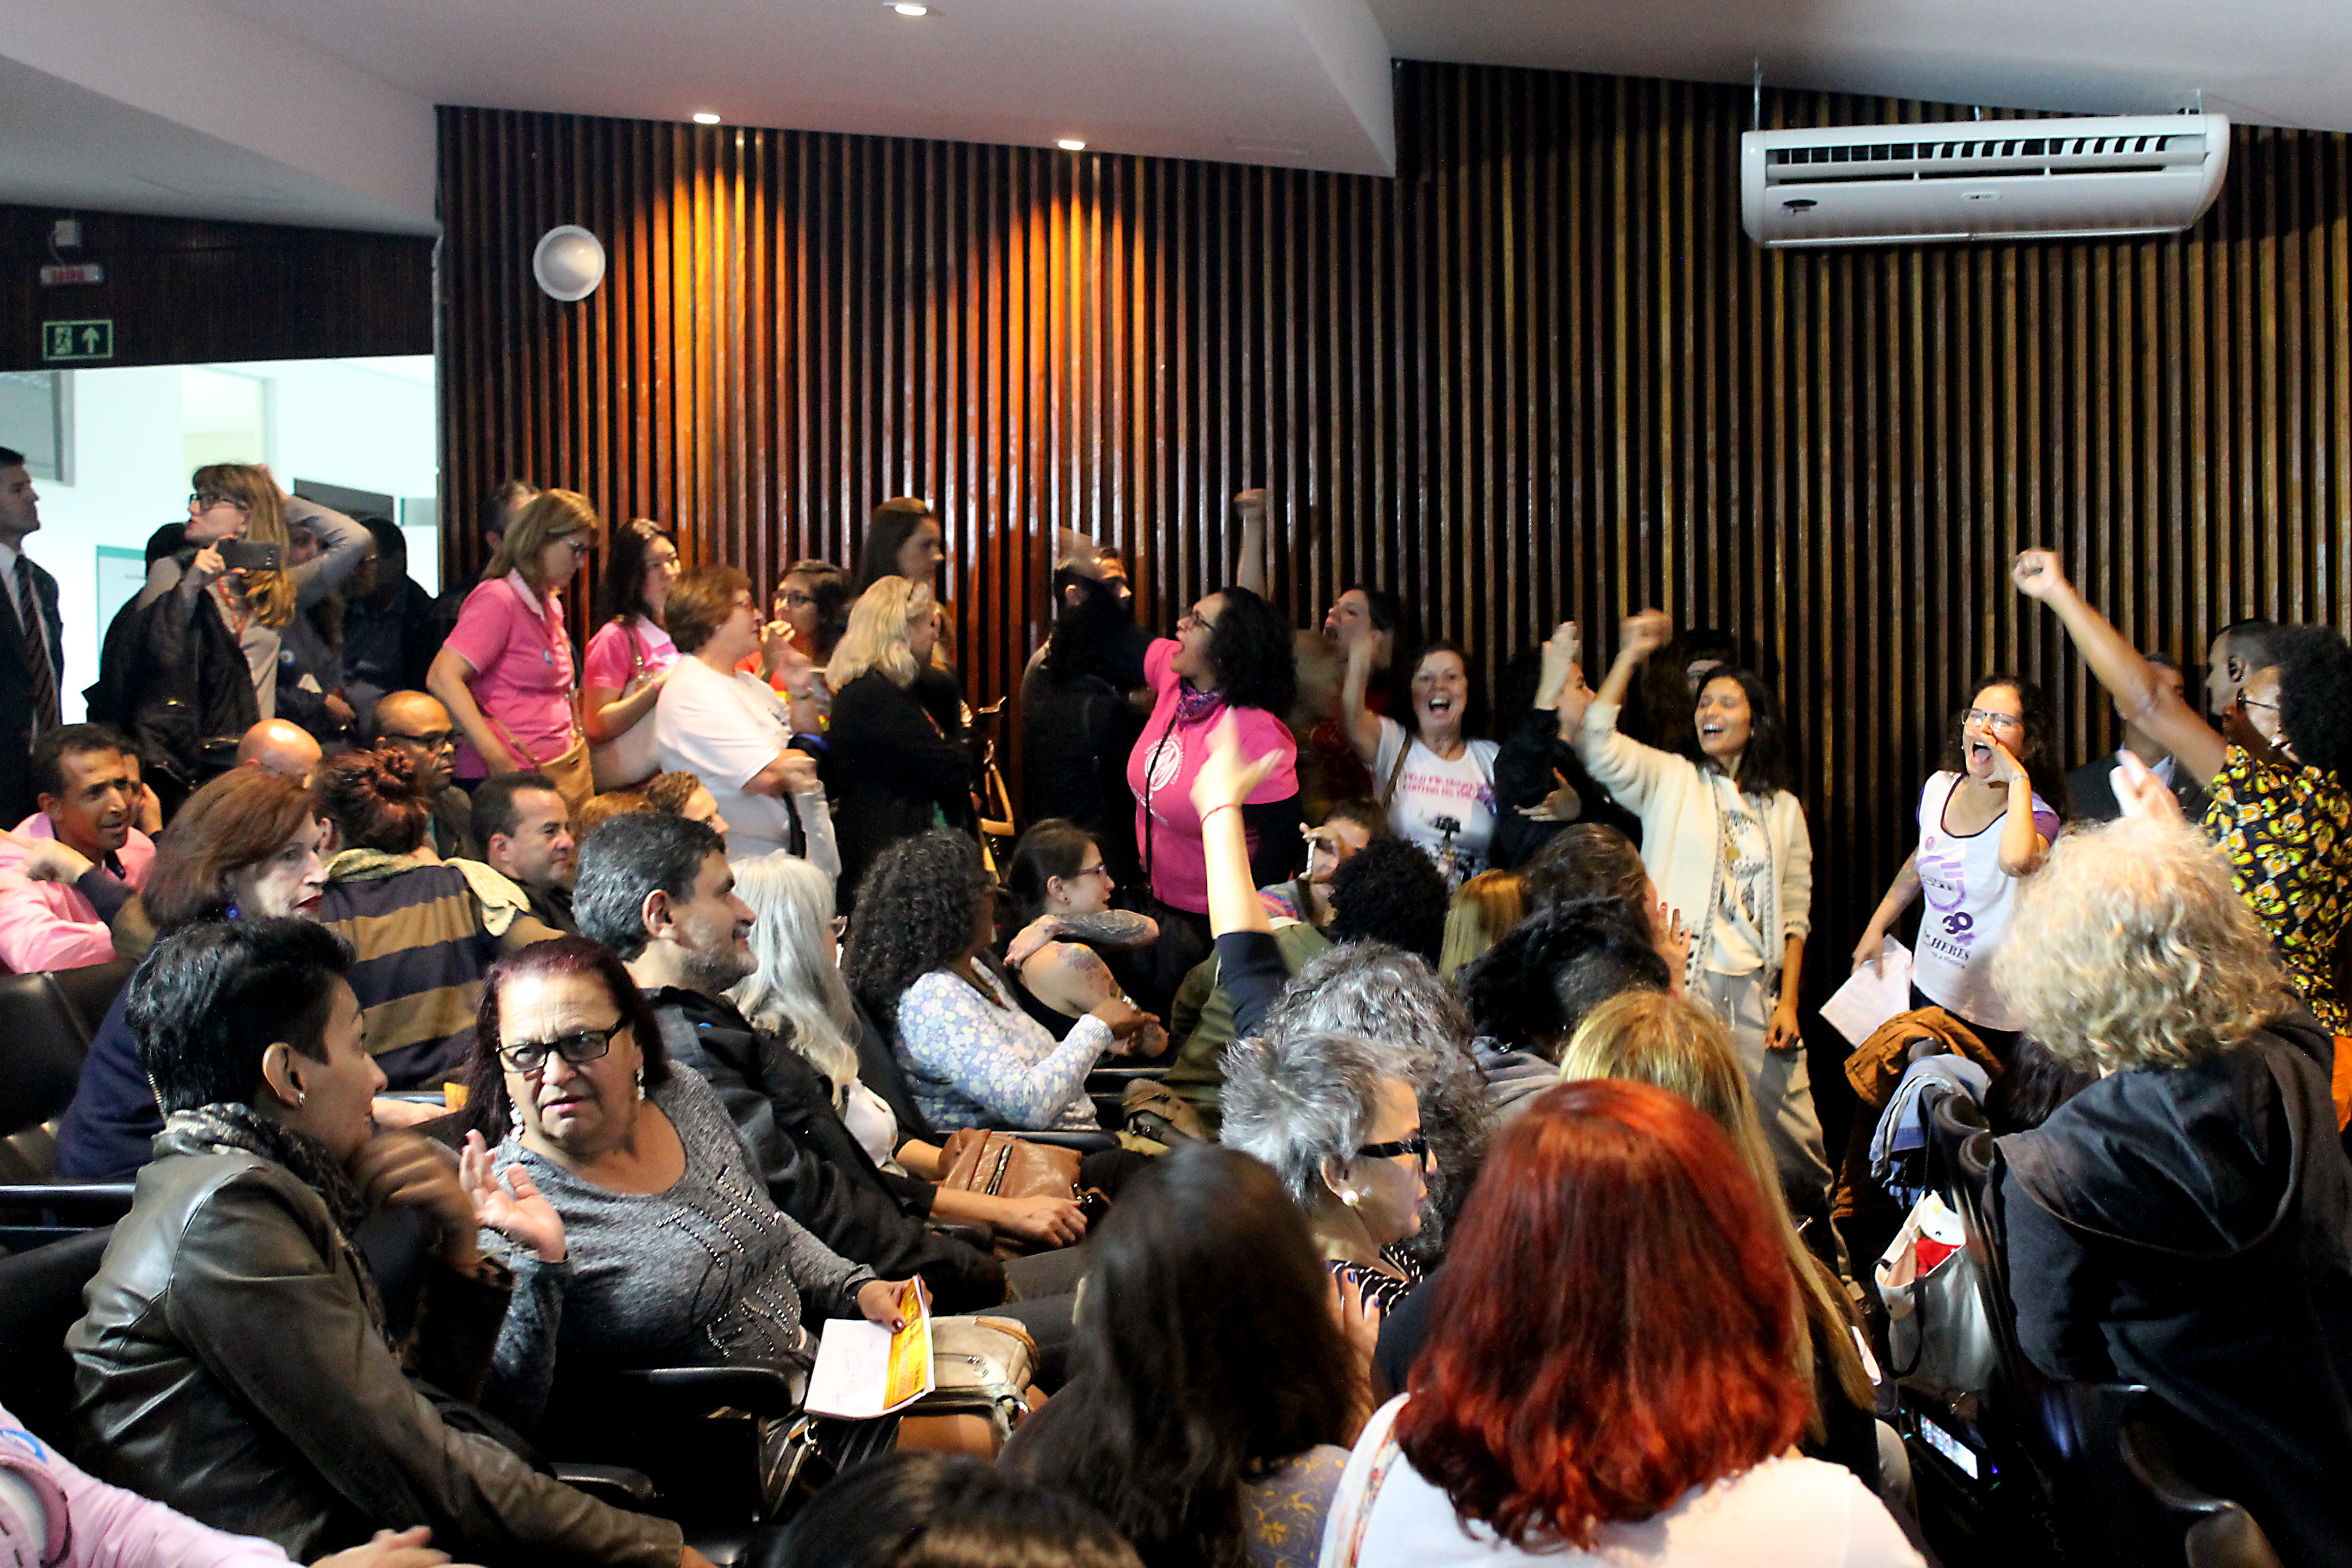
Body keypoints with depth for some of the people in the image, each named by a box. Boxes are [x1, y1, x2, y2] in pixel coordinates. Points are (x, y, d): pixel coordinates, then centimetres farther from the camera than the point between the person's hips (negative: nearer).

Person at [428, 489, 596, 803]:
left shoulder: (551, 605, 19)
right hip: (518, 777, -8)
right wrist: (500, 762, -23)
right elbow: (443, 678, -20)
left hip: (567, 767, 8)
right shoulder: (499, 598, -10)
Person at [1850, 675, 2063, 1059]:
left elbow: (2016, 861, -44)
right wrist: (1876, 926, 17)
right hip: (1929, 991, 5)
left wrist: (2018, 778, -32)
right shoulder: (1939, 788, -1)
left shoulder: (2036, 815, -18)